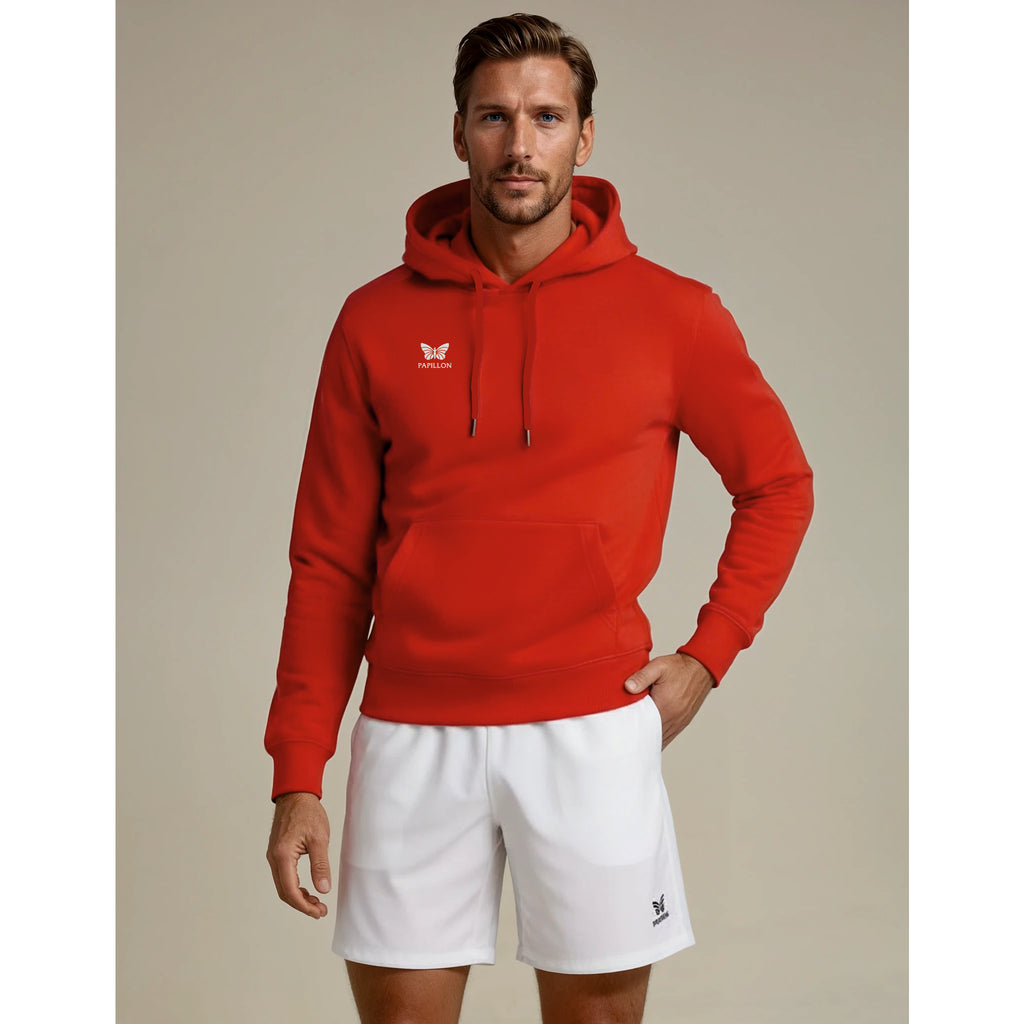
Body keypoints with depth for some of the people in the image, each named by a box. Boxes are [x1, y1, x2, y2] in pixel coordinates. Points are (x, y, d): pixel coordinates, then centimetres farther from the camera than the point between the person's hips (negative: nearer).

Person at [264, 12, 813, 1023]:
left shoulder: (672, 313, 0)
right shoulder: (379, 321, 3)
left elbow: (778, 487, 12)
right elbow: (329, 562, 5)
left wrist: (707, 655, 0)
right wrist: (297, 775, 0)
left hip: (592, 732, -1)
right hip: (411, 738, 1)